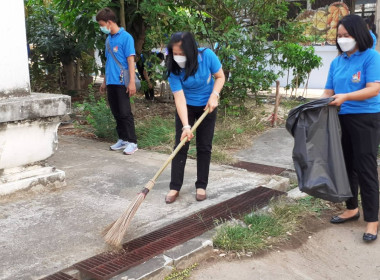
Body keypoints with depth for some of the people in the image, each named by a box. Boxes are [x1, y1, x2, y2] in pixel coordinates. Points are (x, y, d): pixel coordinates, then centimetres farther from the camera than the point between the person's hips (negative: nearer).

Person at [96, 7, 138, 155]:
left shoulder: (126, 37, -8)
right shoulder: (108, 39, 14)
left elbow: (131, 60, -12)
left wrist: (132, 82, -17)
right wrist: (104, 81, 21)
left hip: (122, 82, -7)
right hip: (111, 82, 7)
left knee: (125, 113, -5)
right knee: (116, 113, 11)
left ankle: (132, 142, 2)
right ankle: (122, 139, 21)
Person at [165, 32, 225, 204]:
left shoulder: (207, 56, -25)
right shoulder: (173, 69, -24)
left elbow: (220, 77, -9)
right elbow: (179, 98, -28)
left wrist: (214, 96, -25)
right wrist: (186, 126, -36)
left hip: (207, 106, 0)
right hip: (186, 107, 0)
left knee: (204, 147, 3)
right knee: (180, 146, -3)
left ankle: (201, 186, 15)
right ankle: (175, 187, 6)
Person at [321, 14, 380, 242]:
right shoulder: (336, 62, 10)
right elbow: (329, 92, 10)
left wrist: (345, 97, -29)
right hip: (342, 119, 6)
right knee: (346, 165, 13)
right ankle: (352, 208, 30)